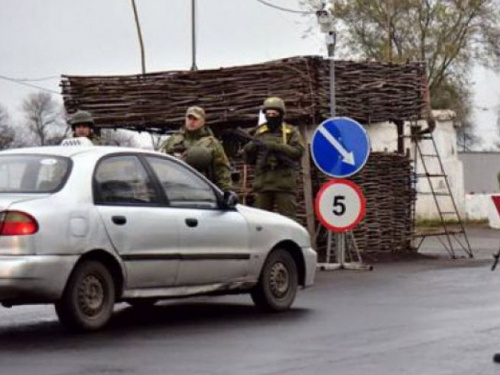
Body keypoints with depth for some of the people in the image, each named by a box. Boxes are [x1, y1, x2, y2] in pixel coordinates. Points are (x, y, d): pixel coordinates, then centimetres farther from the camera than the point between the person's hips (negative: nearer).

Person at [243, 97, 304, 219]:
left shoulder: (291, 132, 7)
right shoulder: (259, 132, 16)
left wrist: (272, 145, -18)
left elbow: (297, 152, -12)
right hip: (263, 183, 3)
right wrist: (249, 148, -6)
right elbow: (249, 160, 17)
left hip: (285, 183, -3)